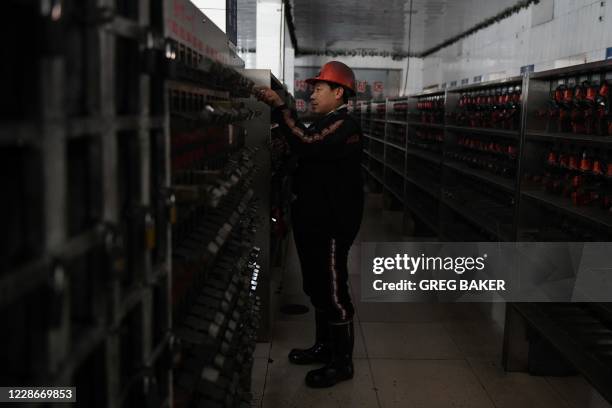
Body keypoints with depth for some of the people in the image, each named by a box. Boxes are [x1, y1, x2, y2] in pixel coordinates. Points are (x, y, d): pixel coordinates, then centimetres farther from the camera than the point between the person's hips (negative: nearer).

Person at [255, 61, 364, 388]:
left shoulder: (344, 126, -15)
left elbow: (306, 144, -31)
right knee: (317, 288, 19)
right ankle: (324, 346, 34)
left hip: (332, 224, -10)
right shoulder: (324, 123, 18)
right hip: (313, 220, 10)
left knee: (333, 292, -2)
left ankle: (342, 363, 10)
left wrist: (280, 107, -28)